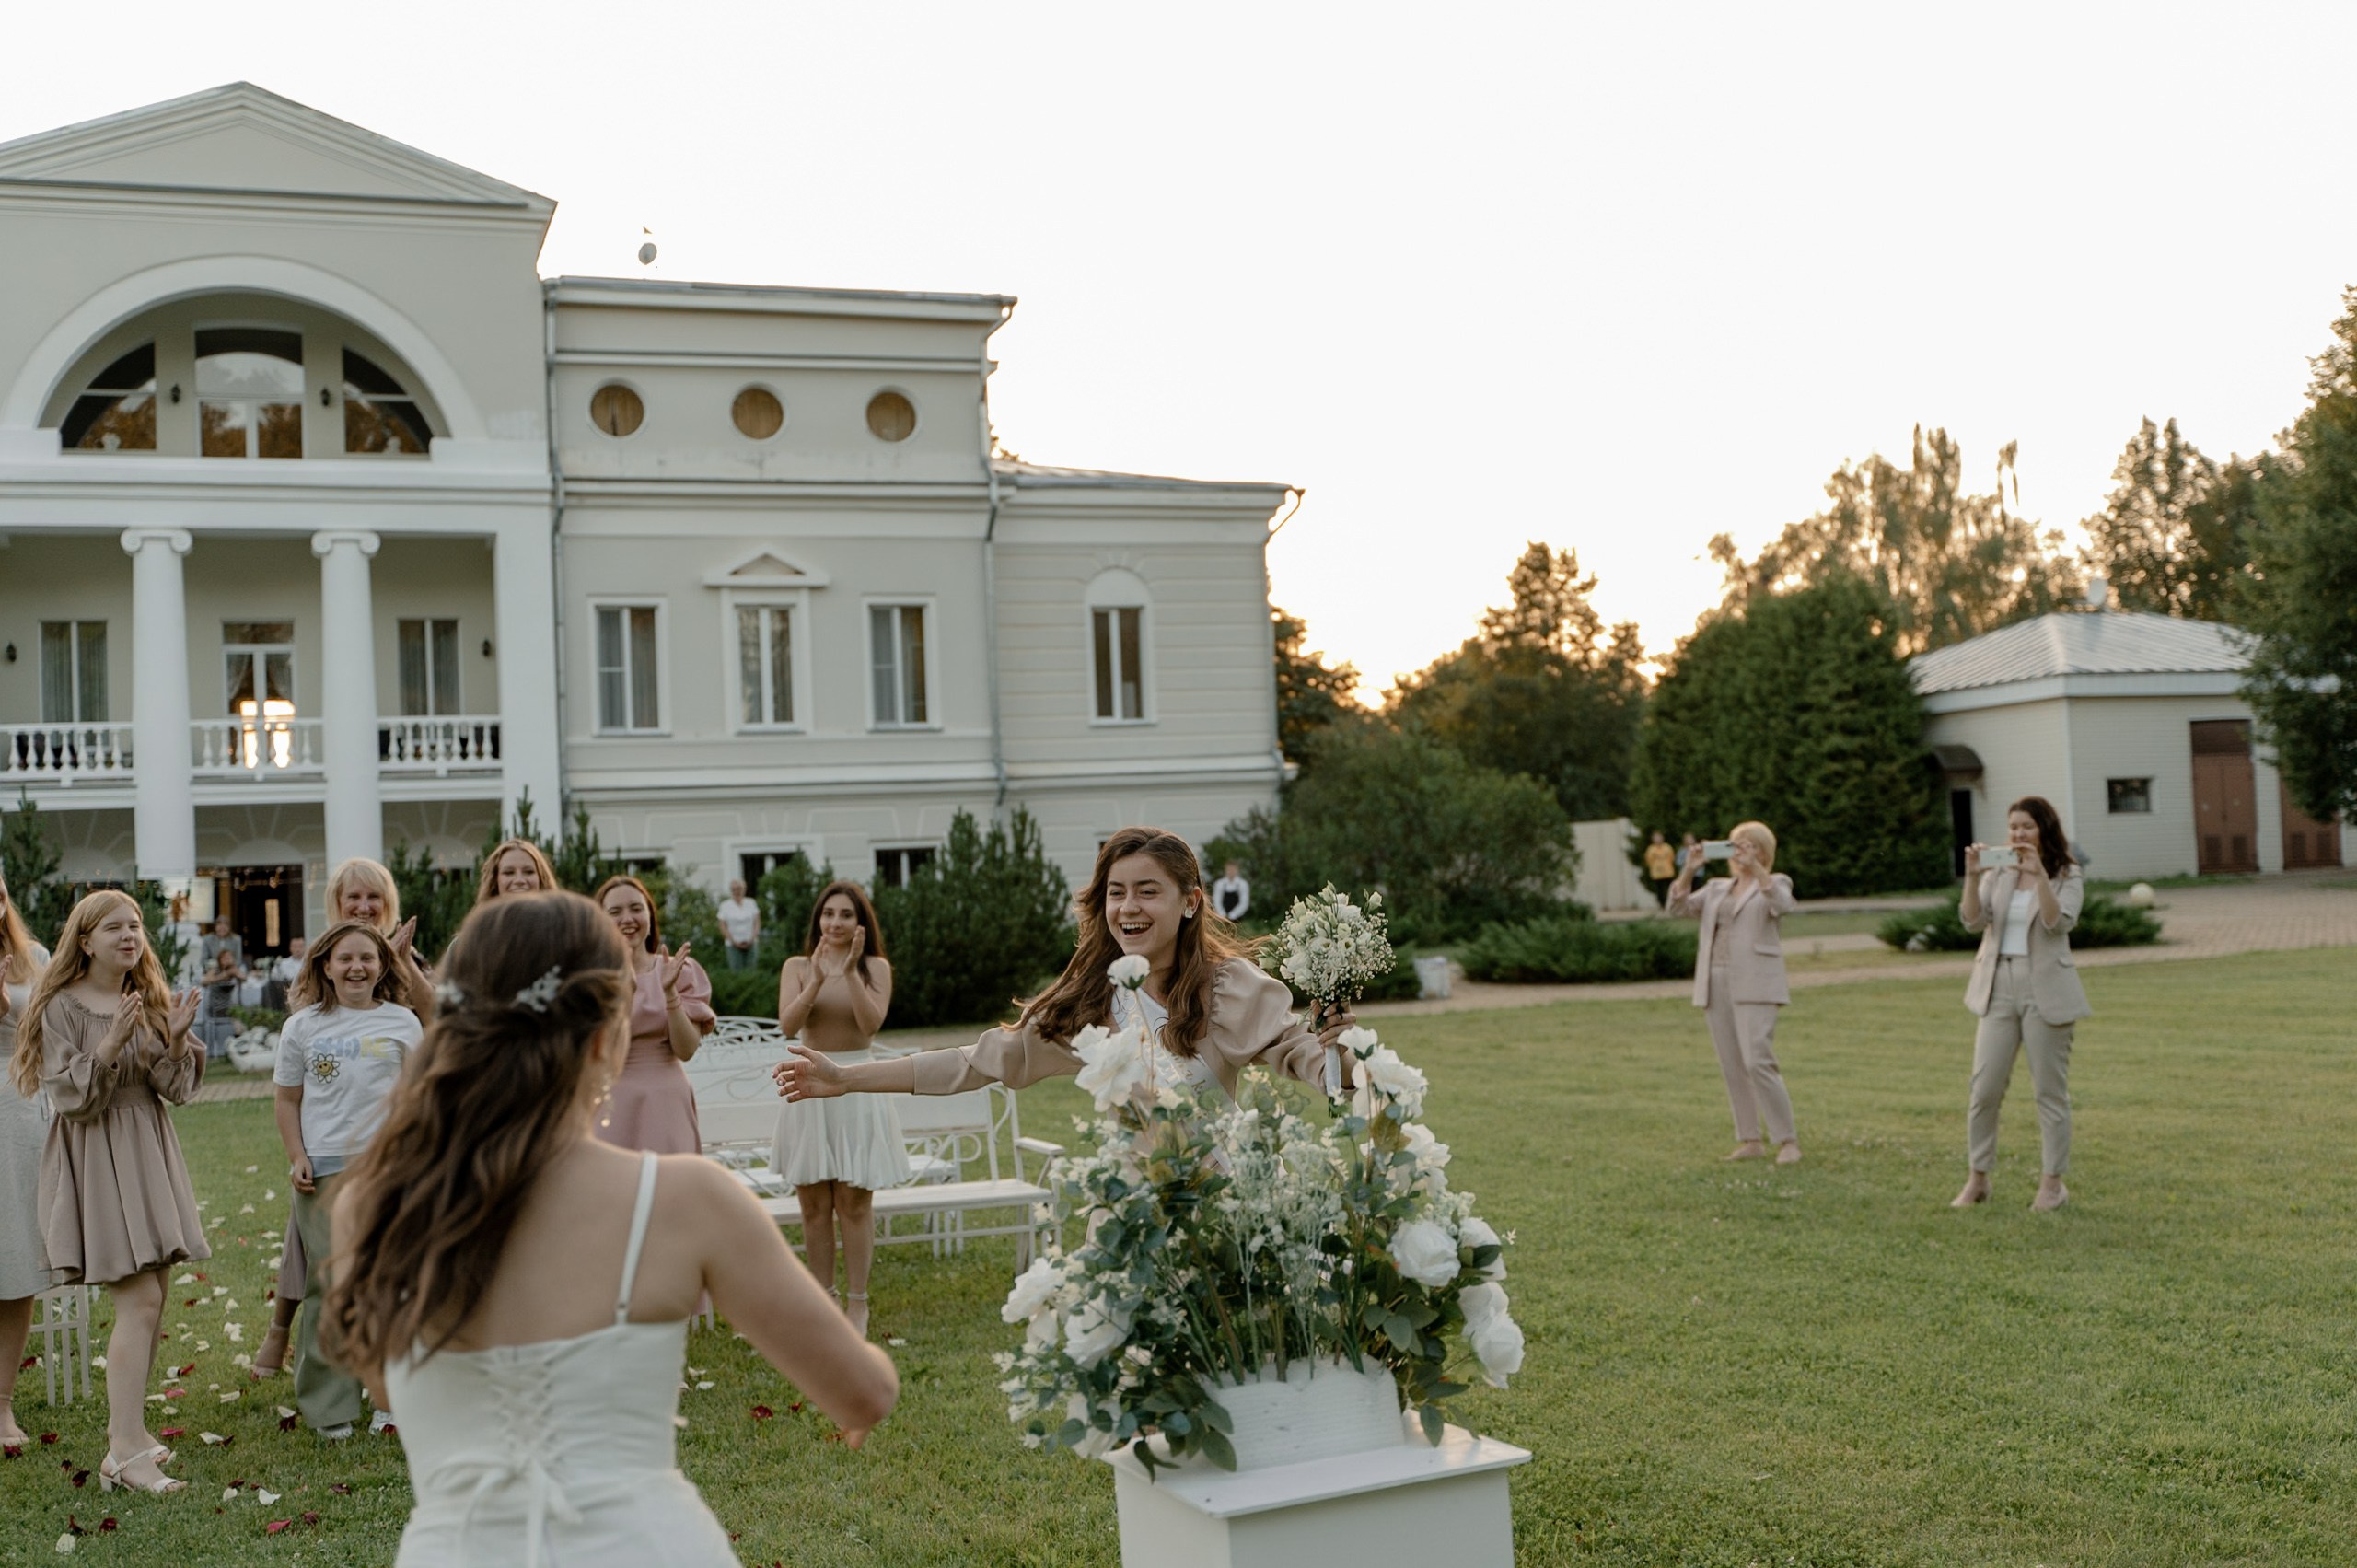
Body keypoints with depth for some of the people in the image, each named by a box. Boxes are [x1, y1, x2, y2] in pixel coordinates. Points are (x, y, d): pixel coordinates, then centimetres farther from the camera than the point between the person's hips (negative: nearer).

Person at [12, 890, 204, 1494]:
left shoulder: (150, 1001, 10)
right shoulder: (62, 1006, -8)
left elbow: (178, 1090, 5)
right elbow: (70, 1098, -14)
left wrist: (176, 1039, -13)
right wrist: (112, 1044, -26)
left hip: (149, 1153, 7)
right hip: (95, 1158, -7)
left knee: (149, 1298, 9)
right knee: (139, 1301, -14)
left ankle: (127, 1423, 24)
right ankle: (125, 1454, -11)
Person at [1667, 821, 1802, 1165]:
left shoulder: (1776, 882, 7)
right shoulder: (1717, 888, 20)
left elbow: (1782, 904, -16)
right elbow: (1680, 906, 6)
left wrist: (1754, 867, -26)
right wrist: (1689, 869, -8)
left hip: (1755, 985, -5)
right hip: (1715, 986, 5)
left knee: (1758, 1062, -15)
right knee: (1732, 1067, 4)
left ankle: (1788, 1140, -8)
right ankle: (1750, 1141, 11)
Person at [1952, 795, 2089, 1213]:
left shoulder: (2068, 876, 2)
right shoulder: (1998, 874, 10)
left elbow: (2059, 922, -16)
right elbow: (1973, 921, -3)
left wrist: (2039, 875, -24)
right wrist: (1972, 876, -17)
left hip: (2045, 990, -3)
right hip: (1998, 989, 3)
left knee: (2049, 1089, 2)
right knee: (1984, 1088, 1)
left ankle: (2052, 1182, 12)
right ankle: (1977, 1178, 11)